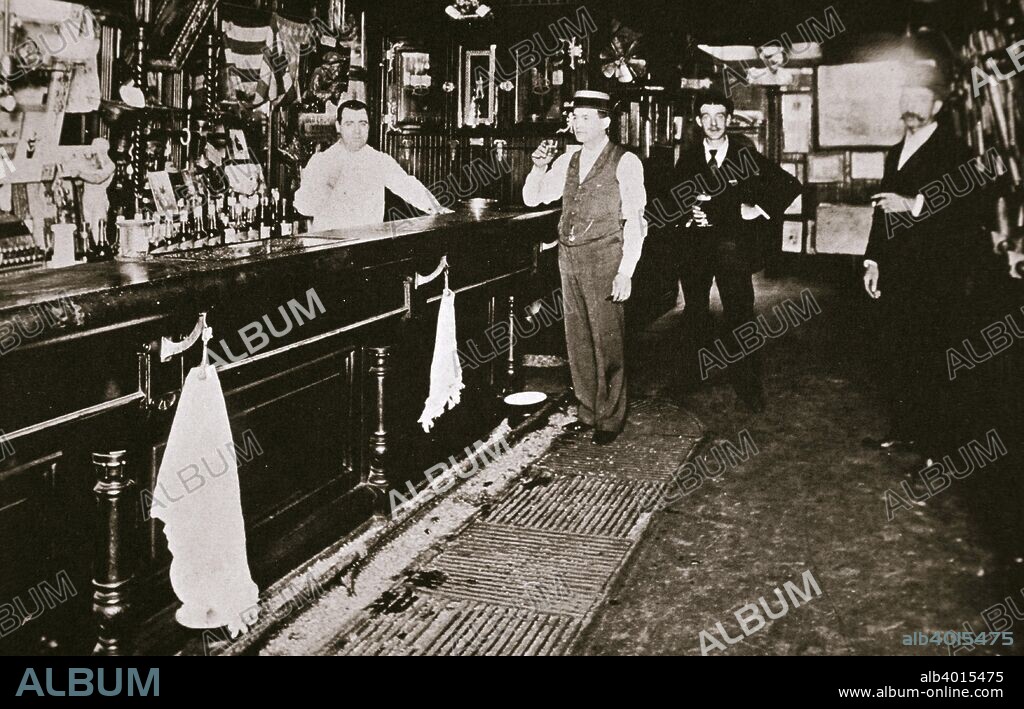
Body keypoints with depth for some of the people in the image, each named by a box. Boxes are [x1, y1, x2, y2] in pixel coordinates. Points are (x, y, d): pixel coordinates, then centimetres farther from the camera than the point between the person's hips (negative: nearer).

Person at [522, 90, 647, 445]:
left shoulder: (625, 162, -6)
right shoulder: (568, 160, 12)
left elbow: (634, 222, -9)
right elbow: (531, 198, 15)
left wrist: (626, 272, -16)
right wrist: (539, 167, -5)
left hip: (604, 261, -6)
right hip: (570, 260, 6)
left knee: (606, 342, -1)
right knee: (577, 340, 11)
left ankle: (610, 419, 10)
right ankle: (588, 412, 22)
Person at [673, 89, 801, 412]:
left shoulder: (746, 154, 0)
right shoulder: (688, 158, 6)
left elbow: (789, 184, 3)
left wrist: (760, 210, -4)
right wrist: (687, 214, -5)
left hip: (733, 247, -2)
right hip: (695, 248, 3)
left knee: (740, 315, -3)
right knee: (694, 313, 12)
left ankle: (748, 386, 5)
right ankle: (690, 376, 25)